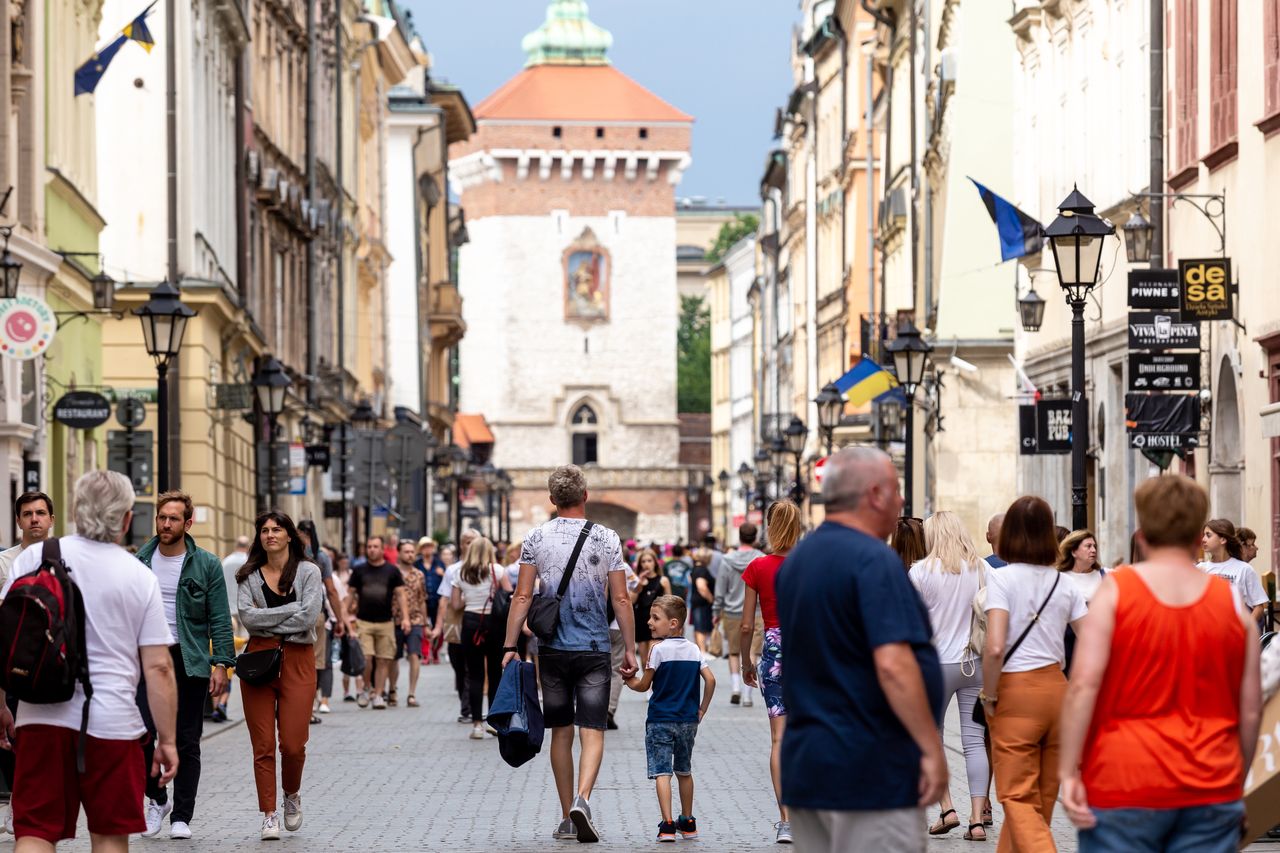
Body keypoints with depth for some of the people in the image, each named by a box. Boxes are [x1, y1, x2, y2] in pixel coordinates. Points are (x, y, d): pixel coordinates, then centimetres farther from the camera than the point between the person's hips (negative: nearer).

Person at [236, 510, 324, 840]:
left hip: (297, 660, -1)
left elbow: (308, 617, -9)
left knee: (293, 744, -6)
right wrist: (292, 609, -10)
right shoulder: (249, 576, 8)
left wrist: (267, 622, -7)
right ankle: (269, 815, 5)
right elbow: (247, 616, -7)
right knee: (263, 745, -2)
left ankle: (292, 794, 24)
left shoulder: (308, 572, 4)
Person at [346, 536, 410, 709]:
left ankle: (378, 695, 7)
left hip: (385, 622, 1)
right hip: (363, 621, 0)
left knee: (383, 661, 0)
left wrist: (405, 617, -2)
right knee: (366, 658, -12)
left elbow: (400, 594, 6)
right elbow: (351, 594, 12)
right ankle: (366, 688, 10)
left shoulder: (392, 571, 6)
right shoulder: (359, 571, 7)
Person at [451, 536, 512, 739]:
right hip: (494, 623, -1)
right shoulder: (496, 570, -3)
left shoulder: (461, 574, 4)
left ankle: (477, 723, -2)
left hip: (470, 622, 1)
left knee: (475, 675, 2)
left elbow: (456, 605, 5)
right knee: (495, 673, 9)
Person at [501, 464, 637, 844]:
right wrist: (629, 649, 5)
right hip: (595, 649, -1)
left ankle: (567, 819, 14)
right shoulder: (607, 538, -2)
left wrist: (510, 646, 1)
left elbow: (522, 597, -3)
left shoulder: (536, 538, 0)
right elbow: (621, 600, -2)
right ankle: (582, 798, -27)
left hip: (553, 649, 2)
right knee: (592, 730, -3)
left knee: (561, 731, 11)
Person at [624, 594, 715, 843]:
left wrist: (631, 680, 14)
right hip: (688, 721, 6)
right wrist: (701, 710, 12)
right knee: (684, 771, 20)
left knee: (661, 772, -7)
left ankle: (667, 824, -18)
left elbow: (644, 685, -7)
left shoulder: (659, 649, -10)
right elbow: (710, 680, 2)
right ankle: (687, 822, 28)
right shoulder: (693, 649, 5)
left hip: (660, 720, -6)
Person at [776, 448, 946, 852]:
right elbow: (892, 664, -22)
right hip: (872, 768, -9)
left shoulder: (796, 560, 13)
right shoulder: (873, 559, -15)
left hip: (805, 763, 9)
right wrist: (932, 748, -19)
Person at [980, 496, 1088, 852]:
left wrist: (989, 696, -6)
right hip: (1056, 687, 5)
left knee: (1018, 796, -1)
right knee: (1043, 793, 16)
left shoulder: (1002, 578, -10)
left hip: (1015, 690, -5)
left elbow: (995, 648, -19)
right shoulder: (1065, 585, 4)